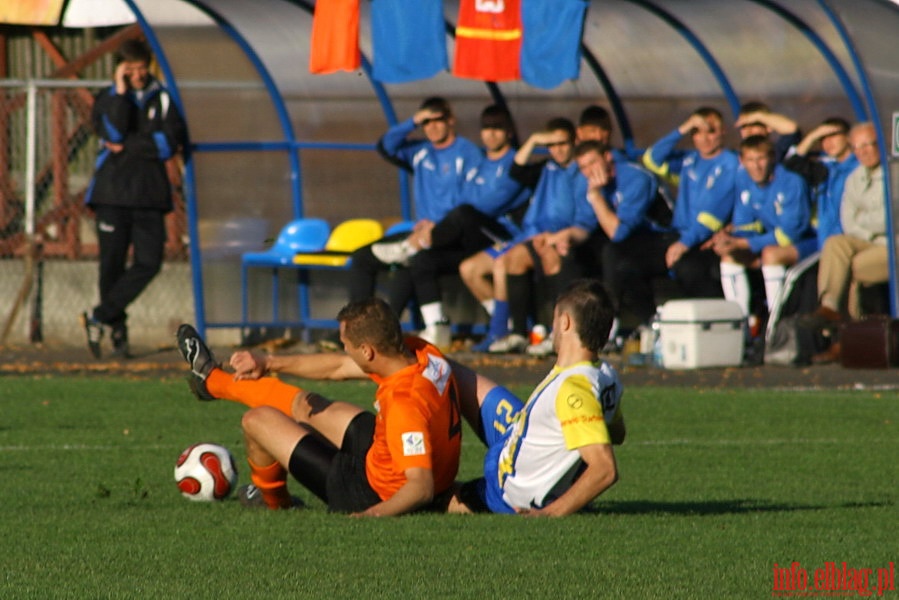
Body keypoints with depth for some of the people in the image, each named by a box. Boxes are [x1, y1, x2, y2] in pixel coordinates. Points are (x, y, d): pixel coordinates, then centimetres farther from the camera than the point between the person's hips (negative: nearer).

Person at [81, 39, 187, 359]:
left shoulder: (162, 99, 10)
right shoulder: (106, 100, 8)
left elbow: (172, 140, -3)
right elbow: (113, 133, -11)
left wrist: (129, 146, -9)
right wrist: (120, 92, -10)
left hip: (149, 194, 1)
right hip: (113, 192, -1)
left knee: (149, 261, -12)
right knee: (112, 261, -1)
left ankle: (99, 317, -3)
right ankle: (117, 330, 11)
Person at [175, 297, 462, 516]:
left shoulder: (404, 404, -38)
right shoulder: (422, 352, -11)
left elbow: (422, 488, -40)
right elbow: (339, 367, 5)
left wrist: (373, 514, -53)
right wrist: (270, 363, 13)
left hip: (376, 494, -8)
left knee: (258, 419, 3)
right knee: (305, 405, 26)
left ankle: (272, 499, 37)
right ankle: (212, 380, 54)